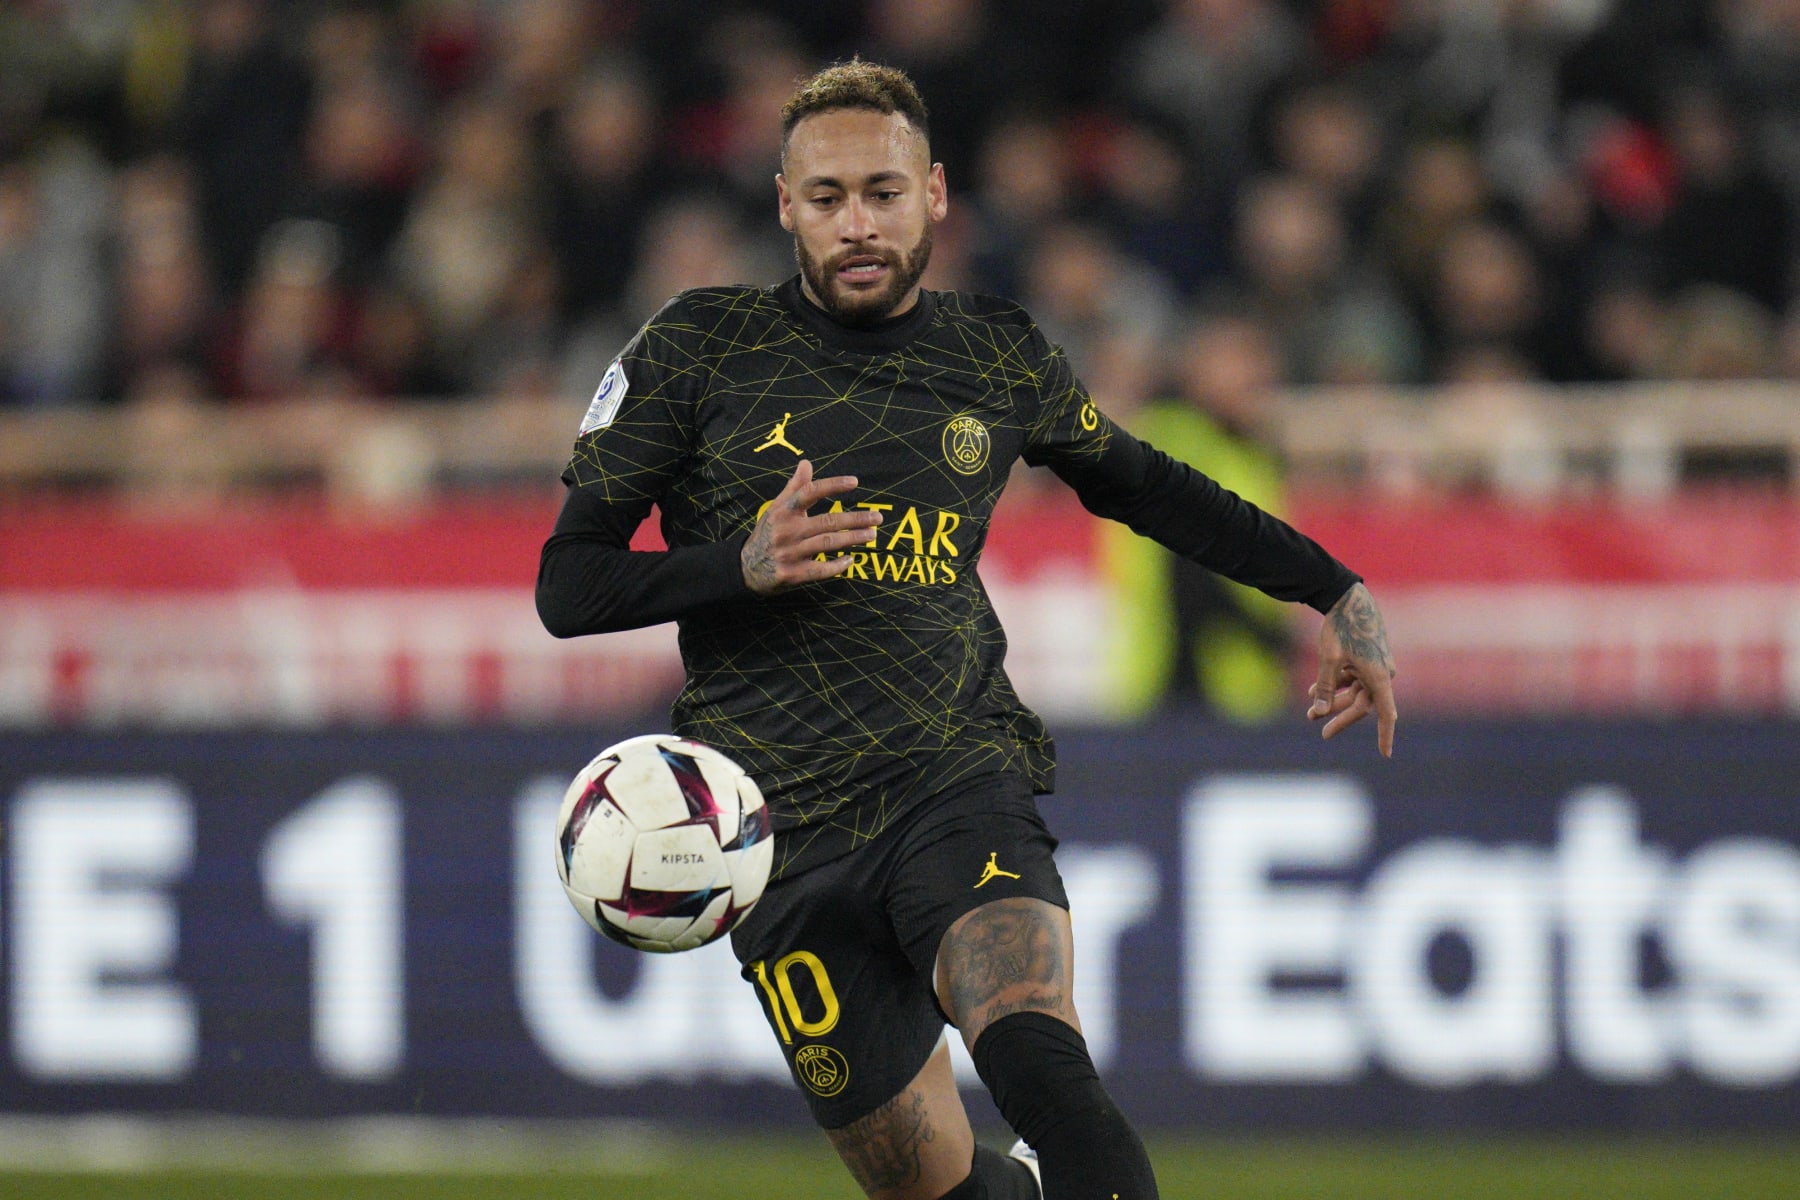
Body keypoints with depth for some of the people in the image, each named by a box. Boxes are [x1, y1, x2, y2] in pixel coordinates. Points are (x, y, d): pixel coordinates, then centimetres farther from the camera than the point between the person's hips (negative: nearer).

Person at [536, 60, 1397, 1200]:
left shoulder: (999, 358, 9)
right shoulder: (699, 347, 2)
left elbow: (1140, 484, 29)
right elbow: (567, 587, 1)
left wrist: (1336, 591, 26)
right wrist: (745, 565, -16)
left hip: (958, 774, 0)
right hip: (787, 831, 0)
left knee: (1035, 1051, -31)